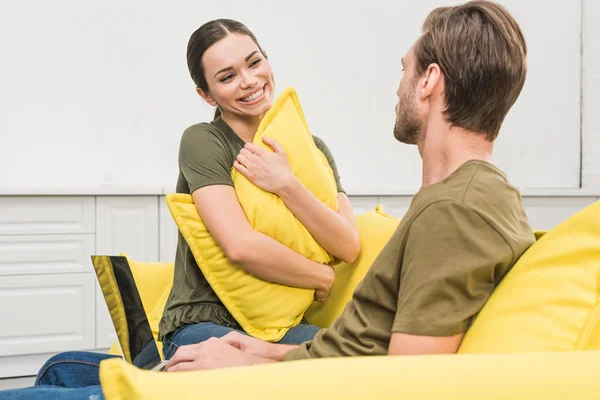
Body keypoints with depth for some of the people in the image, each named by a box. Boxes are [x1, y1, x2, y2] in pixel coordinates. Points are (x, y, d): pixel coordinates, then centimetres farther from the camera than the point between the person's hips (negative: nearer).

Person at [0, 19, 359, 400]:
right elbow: (241, 246, -20)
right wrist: (324, 278, -7)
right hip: (205, 324, -6)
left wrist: (285, 183, -15)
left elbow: (349, 248, -3)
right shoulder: (203, 141, -6)